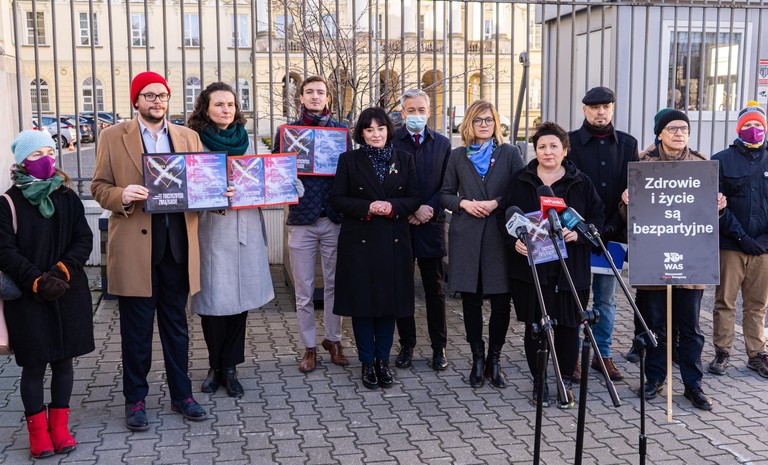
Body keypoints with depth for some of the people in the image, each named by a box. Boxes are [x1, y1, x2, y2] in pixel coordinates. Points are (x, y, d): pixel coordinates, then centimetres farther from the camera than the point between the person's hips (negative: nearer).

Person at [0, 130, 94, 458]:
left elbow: (84, 239, 1)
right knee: (34, 364, 3)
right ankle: (38, 431, 17)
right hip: (27, 297, -3)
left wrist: (63, 269, -14)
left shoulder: (67, 197, 5)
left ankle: (59, 427, 22)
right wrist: (37, 281, -18)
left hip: (68, 293, 3)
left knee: (63, 360, 9)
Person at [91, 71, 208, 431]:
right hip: (135, 246, -2)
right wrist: (122, 196, -18)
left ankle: (181, 395, 24)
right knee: (137, 329, 6)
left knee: (177, 325, 12)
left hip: (177, 243, 3)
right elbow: (99, 187, 3)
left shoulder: (189, 137, 12)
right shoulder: (113, 137, 4)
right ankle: (135, 400, 21)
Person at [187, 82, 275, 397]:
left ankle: (229, 367, 16)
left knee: (240, 295, 5)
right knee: (213, 298, -1)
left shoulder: (246, 140, 14)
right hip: (211, 229, -4)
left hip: (245, 228, 4)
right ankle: (216, 365, 19)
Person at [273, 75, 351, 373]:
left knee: (334, 284, 9)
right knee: (303, 290, 5)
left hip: (334, 219, 1)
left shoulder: (341, 131, 8)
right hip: (301, 219, 0)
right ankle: (309, 346, 17)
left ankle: (333, 339, 24)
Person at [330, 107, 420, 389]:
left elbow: (414, 198, 6)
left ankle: (383, 360, 19)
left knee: (390, 302, 6)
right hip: (360, 241, -1)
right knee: (362, 303, 3)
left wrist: (392, 206, -13)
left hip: (394, 242, 2)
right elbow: (337, 199, -1)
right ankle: (368, 362, 16)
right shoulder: (349, 160, 4)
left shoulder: (404, 159, 9)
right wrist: (367, 207, -15)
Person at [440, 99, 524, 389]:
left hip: (500, 234, -1)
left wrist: (496, 203, -12)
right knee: (471, 300, 4)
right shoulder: (457, 156, 12)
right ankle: (477, 360, 16)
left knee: (501, 301, -1)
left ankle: (494, 360, 13)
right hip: (466, 236, 1)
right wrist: (464, 203, -7)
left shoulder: (510, 153, 8)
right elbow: (445, 194, 12)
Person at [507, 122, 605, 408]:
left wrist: (578, 234, -12)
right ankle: (539, 381, 21)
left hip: (570, 268, 0)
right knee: (534, 327, 5)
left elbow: (598, 216, 7)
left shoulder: (581, 182, 6)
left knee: (568, 326, 4)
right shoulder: (521, 181, 6)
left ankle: (566, 383, 20)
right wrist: (515, 242, -11)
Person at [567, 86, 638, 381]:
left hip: (612, 234, 3)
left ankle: (604, 355, 20)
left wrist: (617, 225, -8)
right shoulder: (570, 142, 1)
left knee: (606, 298, 10)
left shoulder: (627, 144, 11)